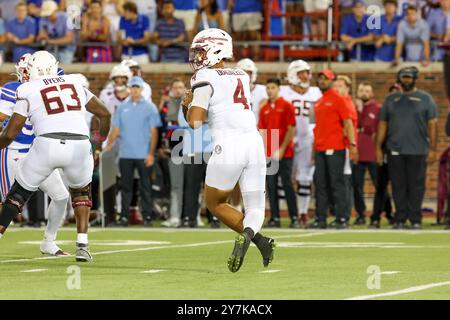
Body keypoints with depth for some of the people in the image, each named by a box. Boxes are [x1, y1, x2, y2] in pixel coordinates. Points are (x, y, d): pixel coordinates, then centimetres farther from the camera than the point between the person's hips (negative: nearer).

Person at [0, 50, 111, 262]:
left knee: (20, 192, 18)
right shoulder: (75, 83, 21)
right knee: (81, 190, 29)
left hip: (47, 145, -3)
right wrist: (102, 135, 45)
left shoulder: (28, 91, 10)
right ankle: (82, 245, 16)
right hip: (79, 146, 3)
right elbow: (104, 113, 26)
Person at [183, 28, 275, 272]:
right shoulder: (241, 76, 20)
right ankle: (250, 232, -24)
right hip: (254, 142, 5)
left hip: (228, 145, -5)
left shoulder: (205, 78, 0)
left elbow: (195, 122, -6)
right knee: (255, 208, 12)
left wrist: (188, 105, 12)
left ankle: (257, 239, -11)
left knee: (215, 203, 12)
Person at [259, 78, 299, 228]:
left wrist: (281, 149, -12)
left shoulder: (286, 106, -2)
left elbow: (291, 130, -7)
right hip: (269, 154, 5)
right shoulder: (264, 109, 12)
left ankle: (294, 217, -1)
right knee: (271, 186, 3)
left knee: (287, 184, -5)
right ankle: (275, 218, 7)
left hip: (284, 153, -5)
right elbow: (262, 131, 14)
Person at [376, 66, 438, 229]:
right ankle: (400, 219, 7)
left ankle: (415, 220, 1)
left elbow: (432, 125, 2)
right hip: (395, 151, 2)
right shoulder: (391, 99, 14)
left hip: (417, 151, -2)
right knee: (398, 186, 2)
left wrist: (432, 149, -6)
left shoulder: (425, 99, 6)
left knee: (416, 186, -3)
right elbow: (382, 124, 14)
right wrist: (378, 148, 8)